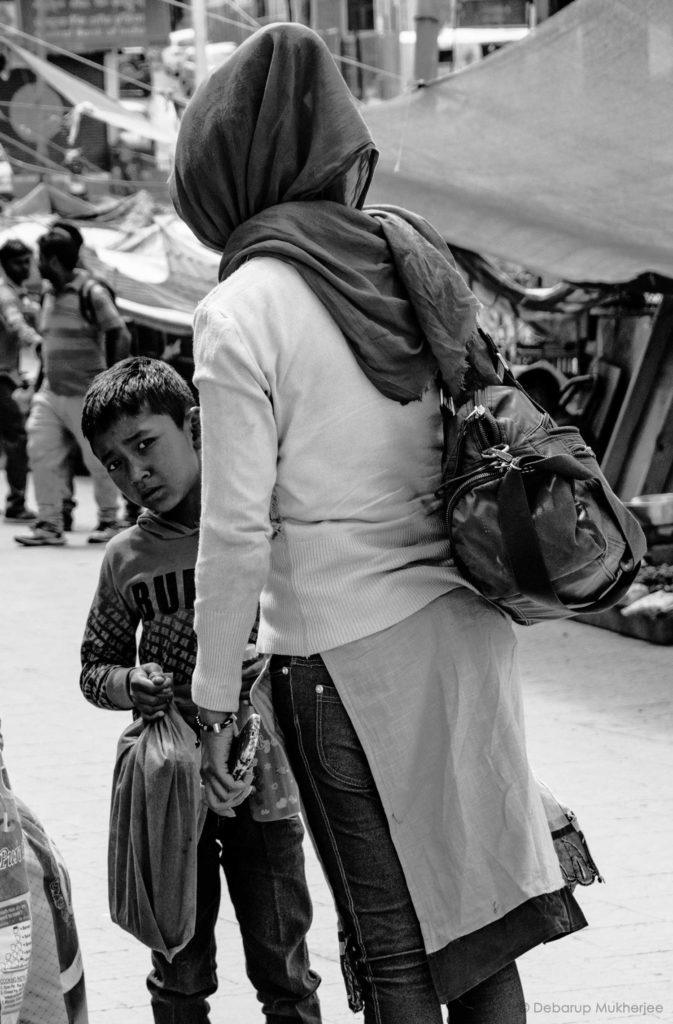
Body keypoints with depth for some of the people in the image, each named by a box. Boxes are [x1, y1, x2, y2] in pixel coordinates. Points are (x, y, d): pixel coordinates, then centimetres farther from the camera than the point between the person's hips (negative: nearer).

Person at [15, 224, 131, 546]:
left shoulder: (91, 293, -14)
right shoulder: (48, 293, 9)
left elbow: (121, 336, -12)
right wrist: (47, 372, 13)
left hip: (85, 395, -7)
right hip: (50, 391, 7)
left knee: (97, 459, 4)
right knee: (41, 452, -3)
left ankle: (108, 520, 20)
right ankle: (50, 523, 2)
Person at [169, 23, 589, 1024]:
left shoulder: (242, 313, -14)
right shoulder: (415, 255, 4)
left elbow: (236, 532, -14)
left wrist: (214, 703, -5)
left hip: (348, 649, -5)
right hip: (465, 626, 6)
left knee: (393, 942, 7)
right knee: (479, 895, 15)